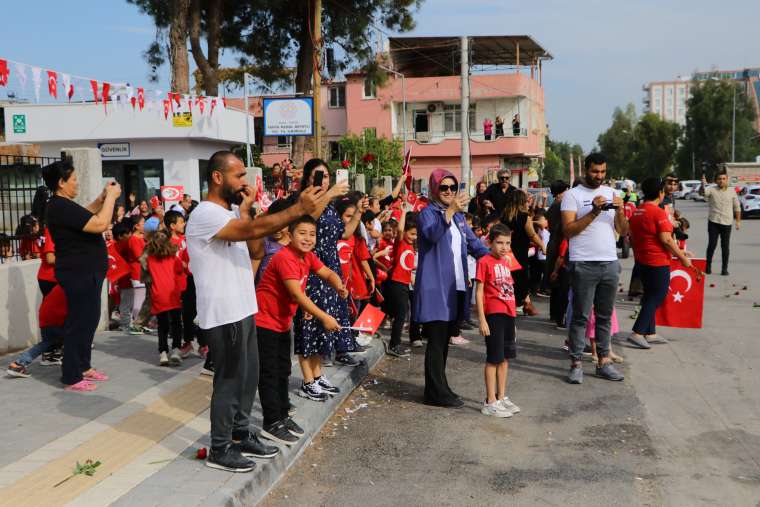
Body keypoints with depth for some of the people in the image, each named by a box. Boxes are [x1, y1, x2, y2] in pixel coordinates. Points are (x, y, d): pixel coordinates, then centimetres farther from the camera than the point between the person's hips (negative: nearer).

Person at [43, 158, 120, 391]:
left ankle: (83, 366, 28)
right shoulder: (62, 207, -21)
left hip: (85, 273, 11)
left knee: (89, 320, 17)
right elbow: (101, 224, -27)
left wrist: (104, 197, 14)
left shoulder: (63, 205, 12)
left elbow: (87, 215, 28)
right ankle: (72, 377, 3)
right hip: (80, 275, -11)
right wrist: (111, 196, -15)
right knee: (79, 322, -4)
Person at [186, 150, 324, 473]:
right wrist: (299, 209, -34)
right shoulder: (205, 214, -19)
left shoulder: (232, 211, 13)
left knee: (248, 377, 17)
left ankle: (241, 436, 32)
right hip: (223, 315, -10)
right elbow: (252, 230, -33)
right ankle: (219, 449, 15)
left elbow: (254, 248, 7)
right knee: (230, 380, 1)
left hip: (242, 310, 10)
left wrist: (246, 209, -3)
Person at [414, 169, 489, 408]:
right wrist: (449, 211, -39)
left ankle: (437, 388, 22)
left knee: (444, 339, 13)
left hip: (455, 287, 8)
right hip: (435, 287, -8)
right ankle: (437, 392, 1)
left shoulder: (459, 215, 19)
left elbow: (472, 241, 20)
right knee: (437, 340, -6)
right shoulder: (427, 213, -5)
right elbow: (432, 234, -25)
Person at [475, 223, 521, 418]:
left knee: (505, 358, 13)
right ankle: (490, 402, 7)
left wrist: (513, 317, 15)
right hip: (494, 314, -7)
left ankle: (501, 397, 24)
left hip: (509, 314, 7)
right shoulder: (485, 261, -9)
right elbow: (479, 292, -10)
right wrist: (482, 319, -15)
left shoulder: (507, 263, 12)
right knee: (493, 359, -1)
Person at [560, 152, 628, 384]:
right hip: (583, 264, -5)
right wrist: (594, 212, -17)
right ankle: (576, 363, 4)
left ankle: (603, 361, 17)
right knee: (580, 316, -1)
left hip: (610, 263, 5)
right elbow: (568, 230, -11)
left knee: (605, 315, 10)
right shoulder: (572, 195, -1)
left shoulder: (611, 194, 13)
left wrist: (620, 211, -9)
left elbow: (623, 231, 9)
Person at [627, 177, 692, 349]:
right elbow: (666, 239, -21)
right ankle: (637, 333, -9)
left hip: (641, 261, 9)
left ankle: (650, 333, 21)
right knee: (656, 298, -2)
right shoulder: (659, 213, -17)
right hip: (658, 262, -8)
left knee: (650, 296, 16)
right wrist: (683, 257, -13)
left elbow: (632, 236, 16)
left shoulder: (636, 212, 8)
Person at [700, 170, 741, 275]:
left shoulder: (732, 191, 6)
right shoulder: (712, 190, -1)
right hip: (713, 222, -2)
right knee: (712, 245, 1)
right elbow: (702, 192, -22)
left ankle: (724, 268, 11)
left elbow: (737, 207, 11)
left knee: (725, 247, 4)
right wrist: (703, 185, -43)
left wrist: (738, 221, 6)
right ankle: (708, 266, 15)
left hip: (727, 223, 2)